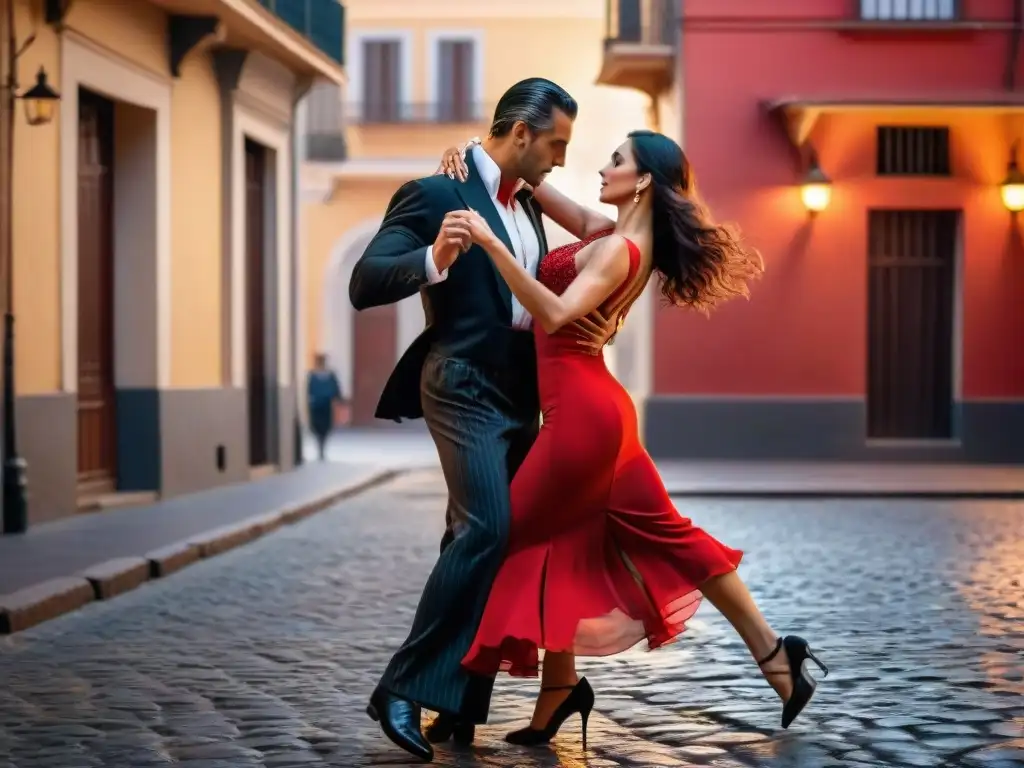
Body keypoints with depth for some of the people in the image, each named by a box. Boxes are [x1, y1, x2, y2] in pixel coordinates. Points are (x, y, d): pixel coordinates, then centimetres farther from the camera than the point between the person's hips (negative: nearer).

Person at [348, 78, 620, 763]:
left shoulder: (527, 207, 18)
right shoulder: (436, 194, -7)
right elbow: (364, 284, -15)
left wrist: (591, 329, 5)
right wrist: (433, 260, -33)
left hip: (519, 398, 8)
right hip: (466, 389, -8)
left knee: (483, 541, 7)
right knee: (485, 532, -21)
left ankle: (456, 707, 11)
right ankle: (404, 689, -16)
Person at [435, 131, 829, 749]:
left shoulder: (619, 250, -18)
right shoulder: (610, 233, 11)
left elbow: (555, 315, -32)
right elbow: (548, 198, 22)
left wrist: (492, 243, -36)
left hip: (581, 412, -10)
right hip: (593, 408, 10)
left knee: (525, 537, 3)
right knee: (662, 536, 13)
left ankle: (560, 688, 10)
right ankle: (774, 656, 14)